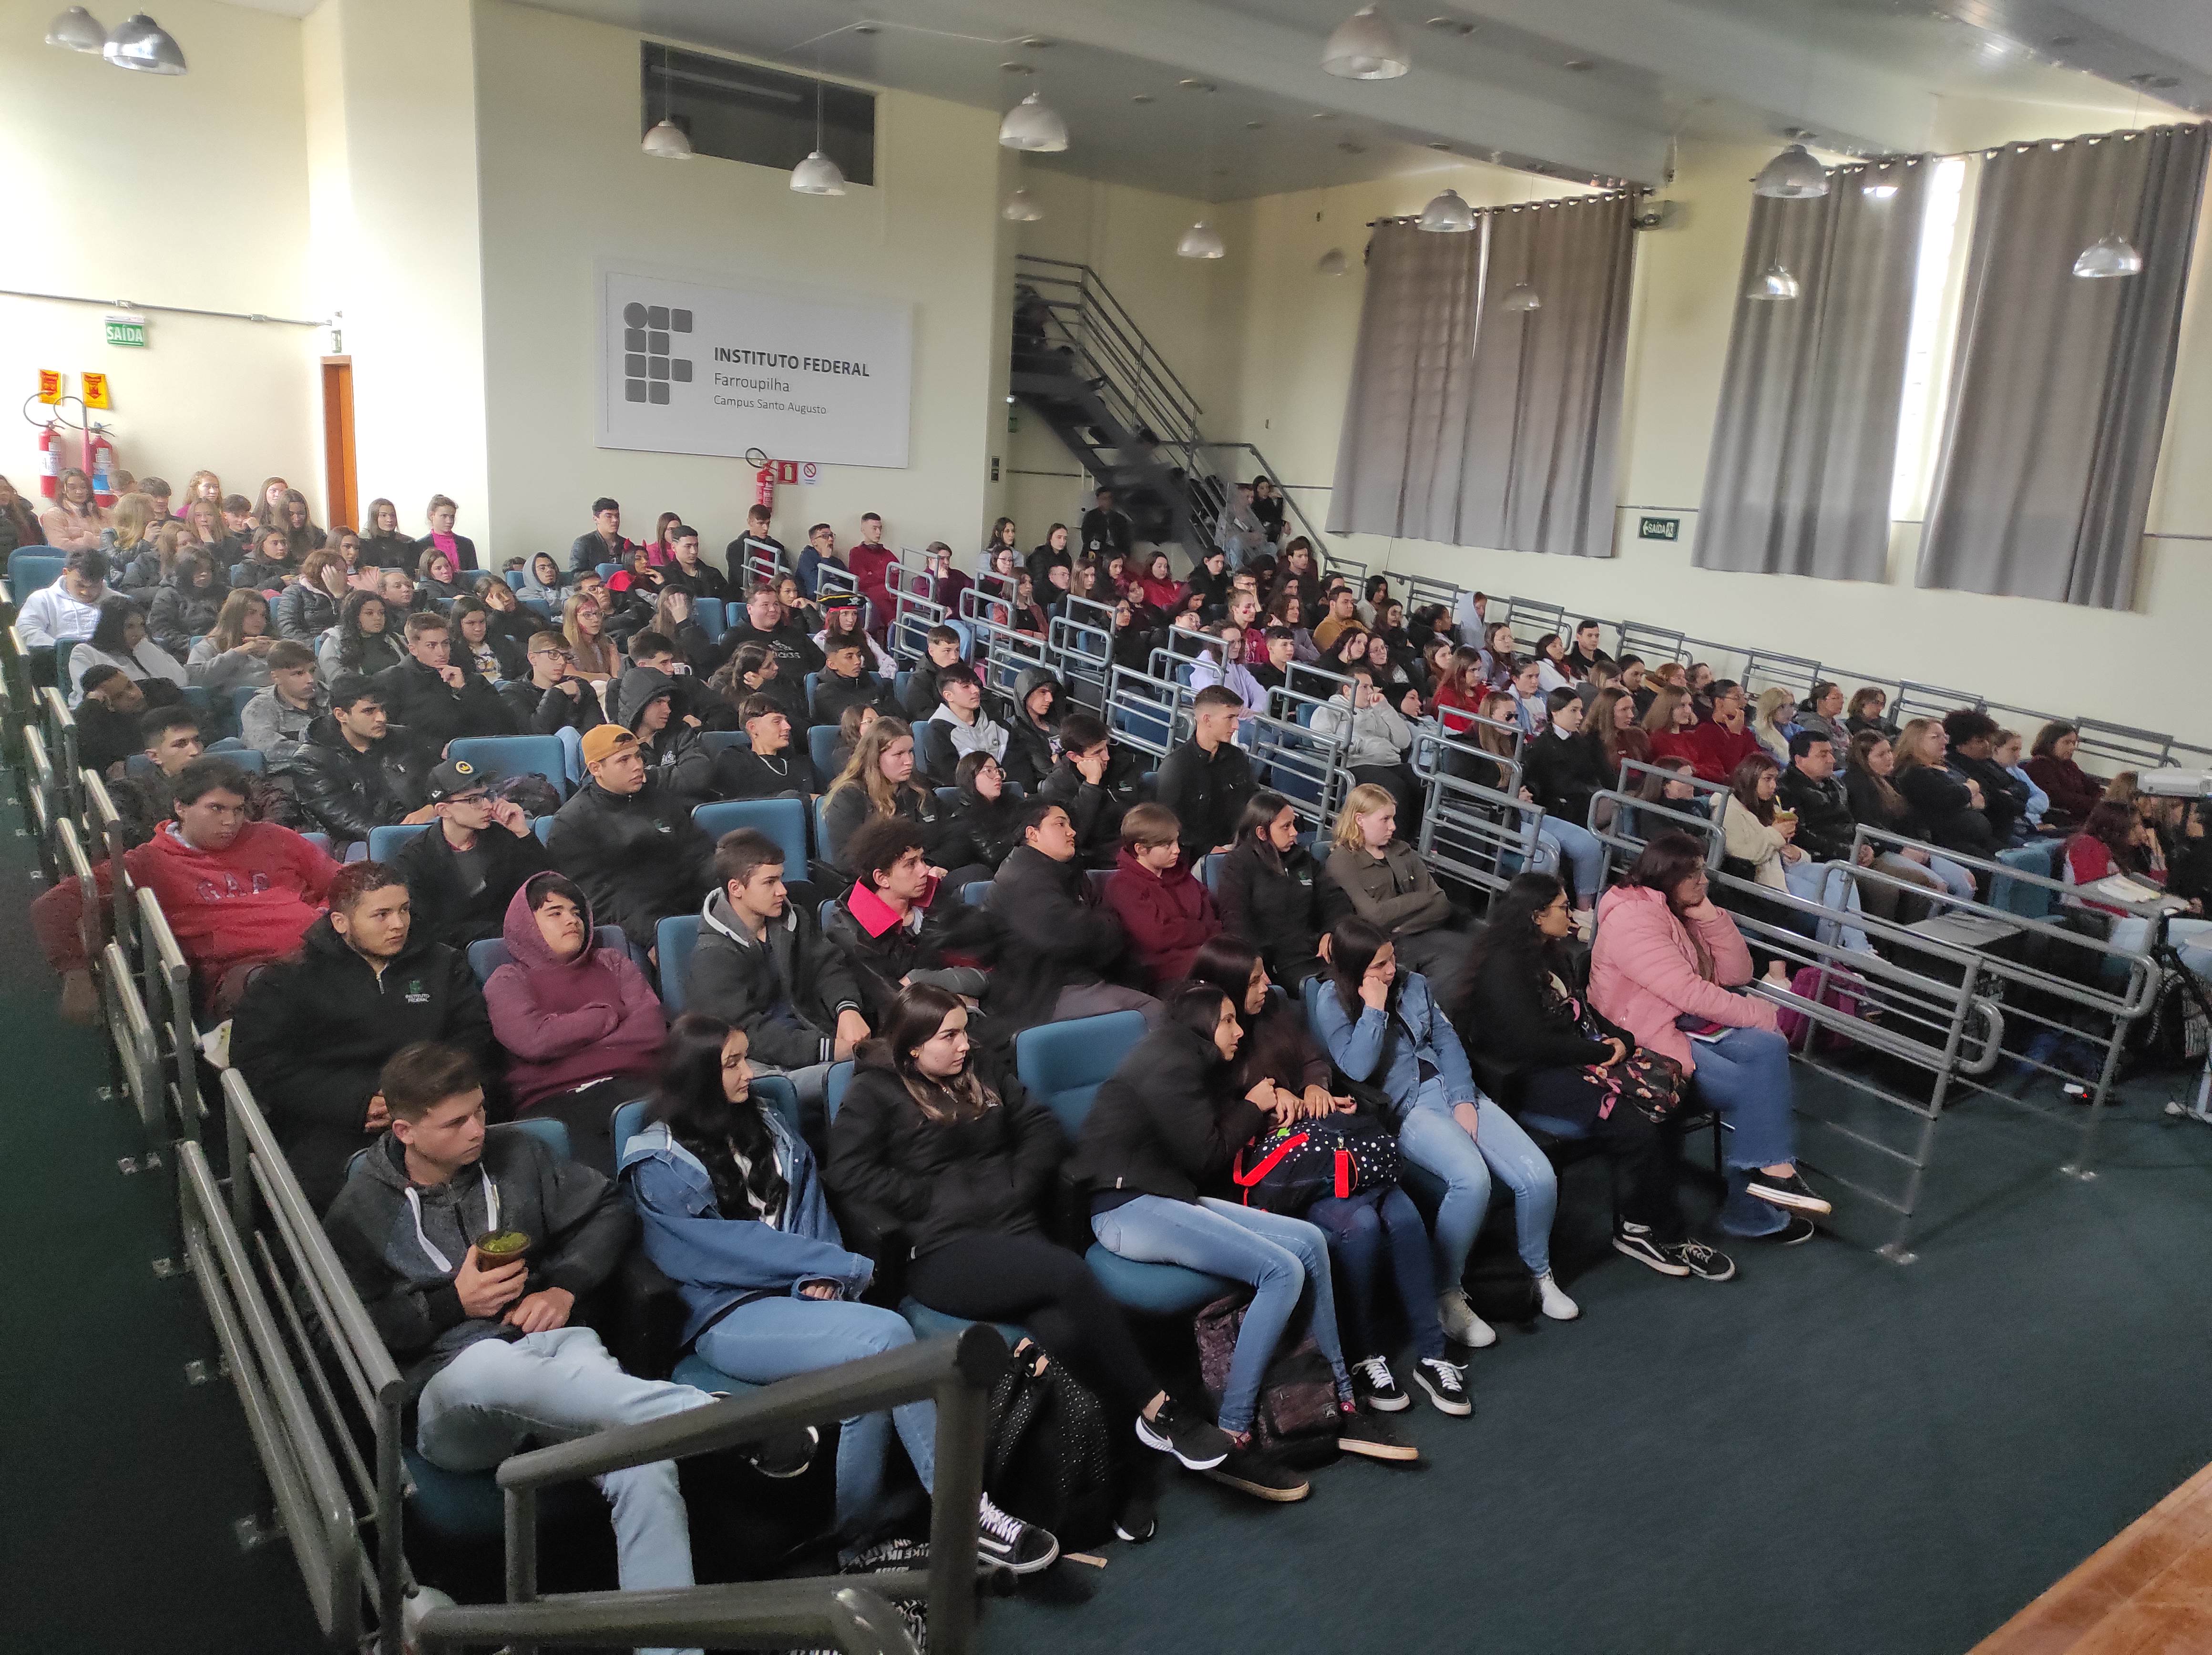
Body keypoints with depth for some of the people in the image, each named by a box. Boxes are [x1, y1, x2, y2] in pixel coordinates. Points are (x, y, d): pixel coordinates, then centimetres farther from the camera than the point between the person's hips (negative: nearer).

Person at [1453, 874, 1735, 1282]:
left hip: (1576, 1061, 9)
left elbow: (1583, 1010, 19)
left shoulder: (1554, 955, 17)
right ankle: (1658, 1233, -2)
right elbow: (1533, 1044, -19)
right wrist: (1602, 1051, -11)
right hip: (1533, 1079, -9)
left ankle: (1638, 1226, -9)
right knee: (1638, 1129, -22)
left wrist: (1620, 1037, 0)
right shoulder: (1504, 968, -13)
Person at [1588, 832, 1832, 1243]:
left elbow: (1736, 974, 7)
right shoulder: (1633, 919, -18)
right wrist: (1759, 1013, -13)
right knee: (1752, 1088, -17)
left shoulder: (1683, 911, 11)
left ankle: (1766, 1177, -17)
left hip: (1692, 1023, 8)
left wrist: (1709, 916, -6)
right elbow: (1689, 993, -23)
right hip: (1646, 1038, -8)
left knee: (1769, 1048, -17)